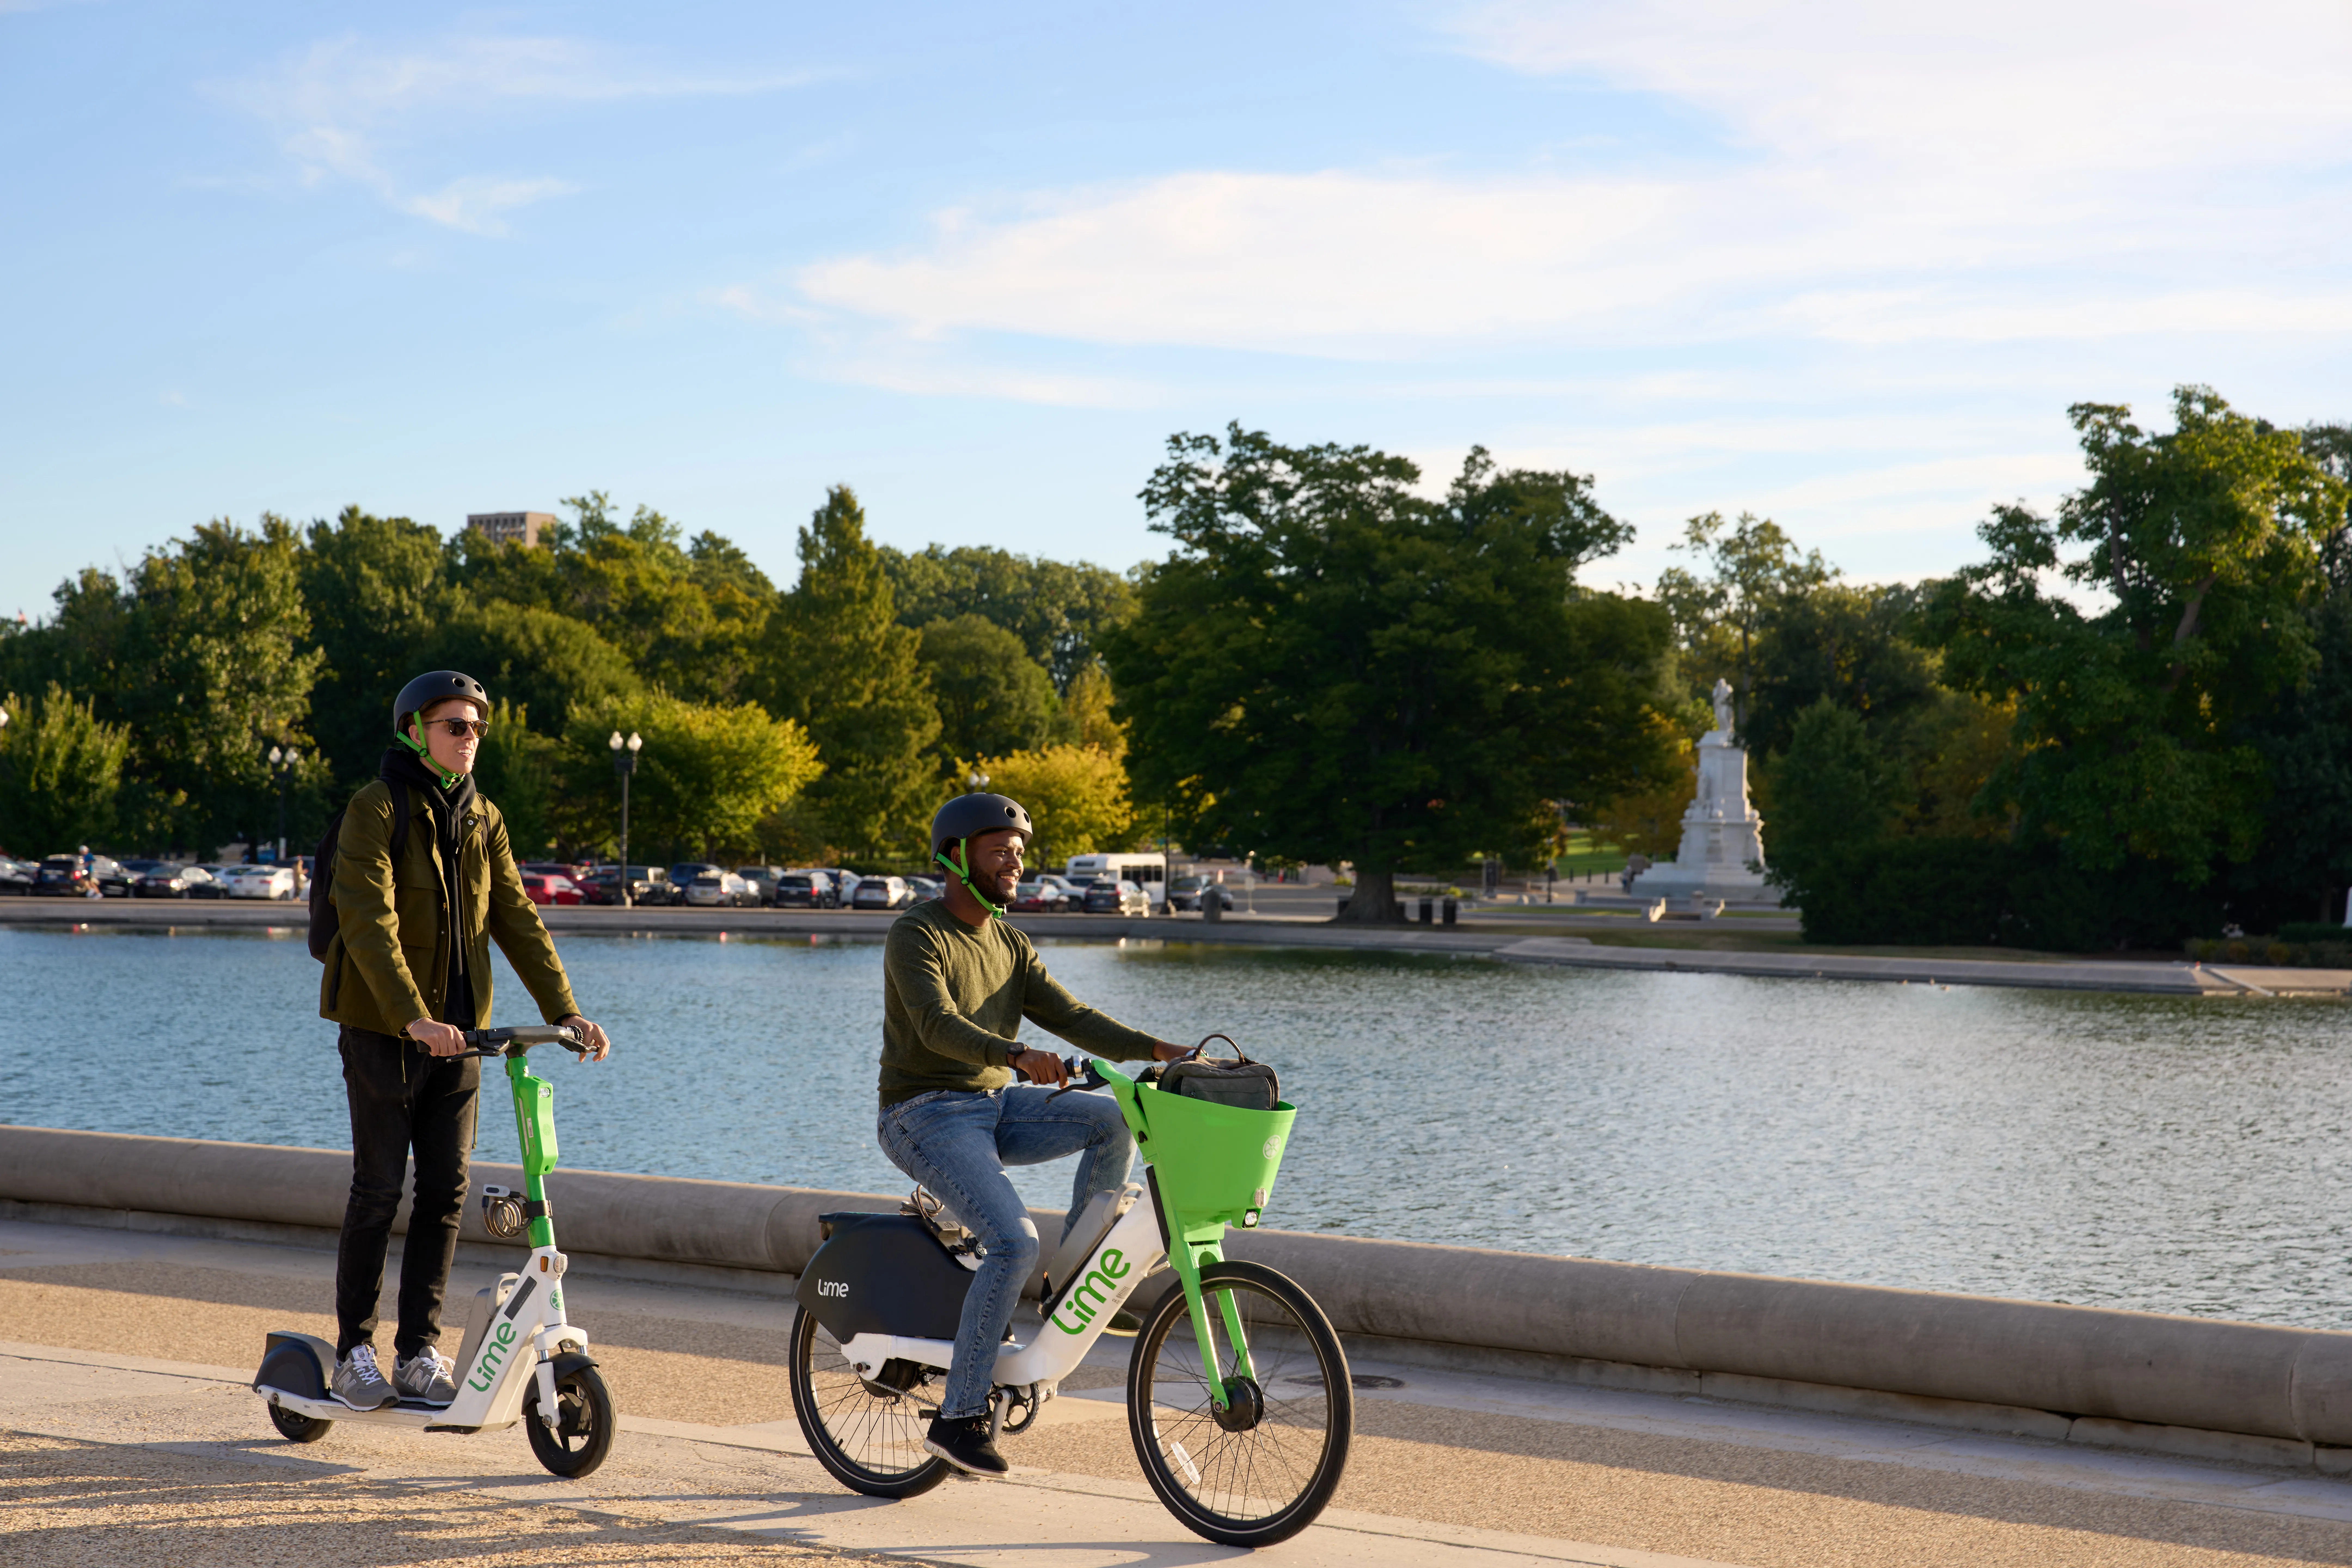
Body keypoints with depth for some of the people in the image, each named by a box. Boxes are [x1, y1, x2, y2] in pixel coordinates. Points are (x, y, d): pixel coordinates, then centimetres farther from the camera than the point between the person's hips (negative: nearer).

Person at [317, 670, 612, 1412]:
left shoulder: (482, 819, 9)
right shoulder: (377, 810, -11)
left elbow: (517, 920, 7)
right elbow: (370, 924, -21)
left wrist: (566, 1013, -4)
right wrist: (413, 1017, -32)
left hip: (457, 1029, 6)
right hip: (383, 1028, -6)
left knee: (446, 1189, 4)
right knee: (378, 1190, -1)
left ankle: (419, 1351, 13)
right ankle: (354, 1351, 11)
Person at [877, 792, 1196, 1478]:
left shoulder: (1008, 944, 12)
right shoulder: (917, 936, -13)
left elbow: (1071, 1018, 4)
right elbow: (938, 1025, -29)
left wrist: (1157, 1049, -10)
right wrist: (1019, 1056, -46)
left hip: (995, 1105, 7)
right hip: (926, 1117, -7)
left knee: (1118, 1120, -13)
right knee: (1015, 1245, -25)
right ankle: (958, 1417, -17)